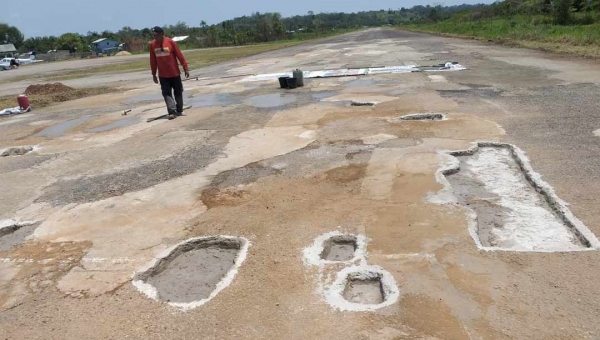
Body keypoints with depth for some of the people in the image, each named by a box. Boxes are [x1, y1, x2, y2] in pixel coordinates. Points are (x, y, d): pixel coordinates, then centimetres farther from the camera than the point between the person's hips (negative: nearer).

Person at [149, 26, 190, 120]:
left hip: (175, 73, -2)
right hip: (162, 75, 2)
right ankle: (172, 111, -8)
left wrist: (186, 68, -8)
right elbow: (153, 60, 6)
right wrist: (154, 74, 8)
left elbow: (180, 55, -7)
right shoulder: (152, 44, -1)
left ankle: (179, 111, 22)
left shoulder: (170, 42, -10)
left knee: (178, 92, 9)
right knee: (167, 93, -6)